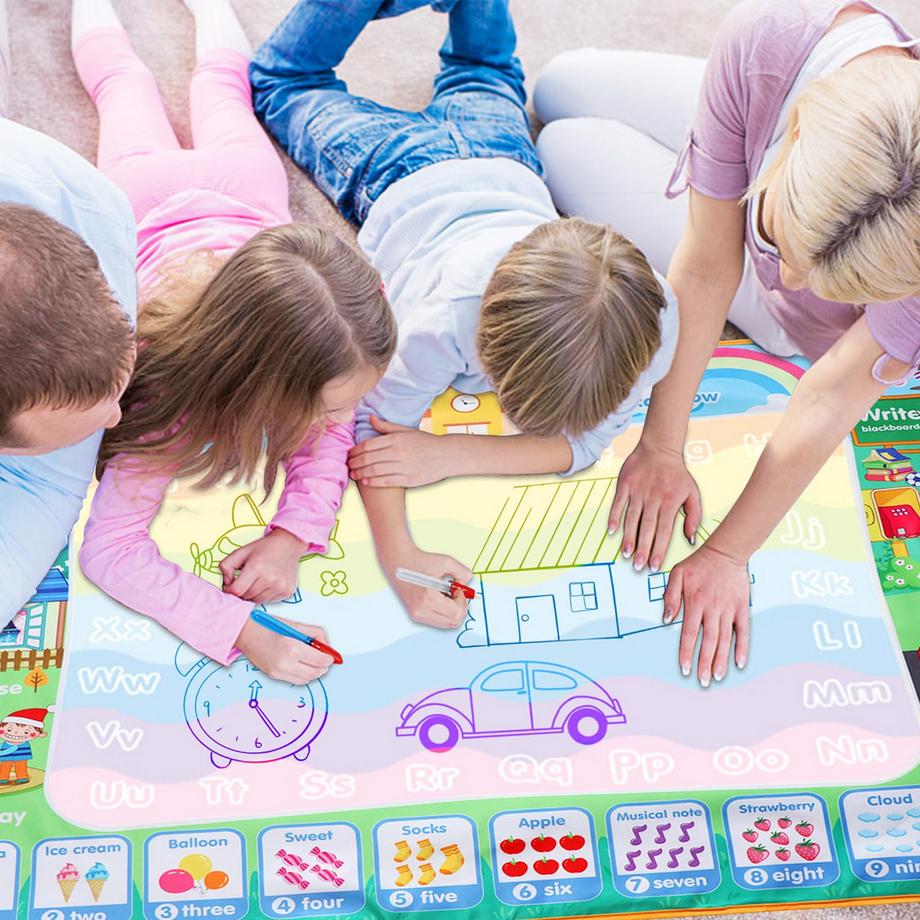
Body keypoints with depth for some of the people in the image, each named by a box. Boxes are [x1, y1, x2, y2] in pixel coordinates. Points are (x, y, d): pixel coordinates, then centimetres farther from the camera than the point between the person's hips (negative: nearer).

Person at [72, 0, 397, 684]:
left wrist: (294, 535, -44)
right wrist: (243, 631, -57)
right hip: (146, 200, -1)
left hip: (242, 184, 1)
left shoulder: (334, 344, -44)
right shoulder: (177, 381, -49)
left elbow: (334, 432, -26)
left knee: (220, 77, 37)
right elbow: (107, 549, -46)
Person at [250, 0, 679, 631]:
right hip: (403, 178, -2)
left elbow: (584, 440, -29)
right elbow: (376, 423, -35)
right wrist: (399, 557, -49)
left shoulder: (652, 322, -42)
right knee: (285, 81, 27)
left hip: (503, 168, 3)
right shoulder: (444, 320, -49)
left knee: (484, 76, 39)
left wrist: (451, 455, -44)